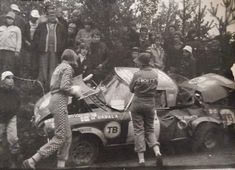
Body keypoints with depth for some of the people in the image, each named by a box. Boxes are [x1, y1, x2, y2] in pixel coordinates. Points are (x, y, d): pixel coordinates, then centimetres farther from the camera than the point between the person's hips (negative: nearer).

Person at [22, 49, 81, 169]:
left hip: (54, 101, 10)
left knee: (67, 136, 9)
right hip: (60, 102, -10)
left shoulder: (58, 68, 23)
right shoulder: (67, 68, -5)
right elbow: (64, 87, -18)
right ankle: (31, 161, -17)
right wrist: (74, 91, 0)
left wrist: (73, 89, 17)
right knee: (60, 138, -13)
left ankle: (61, 165, 6)